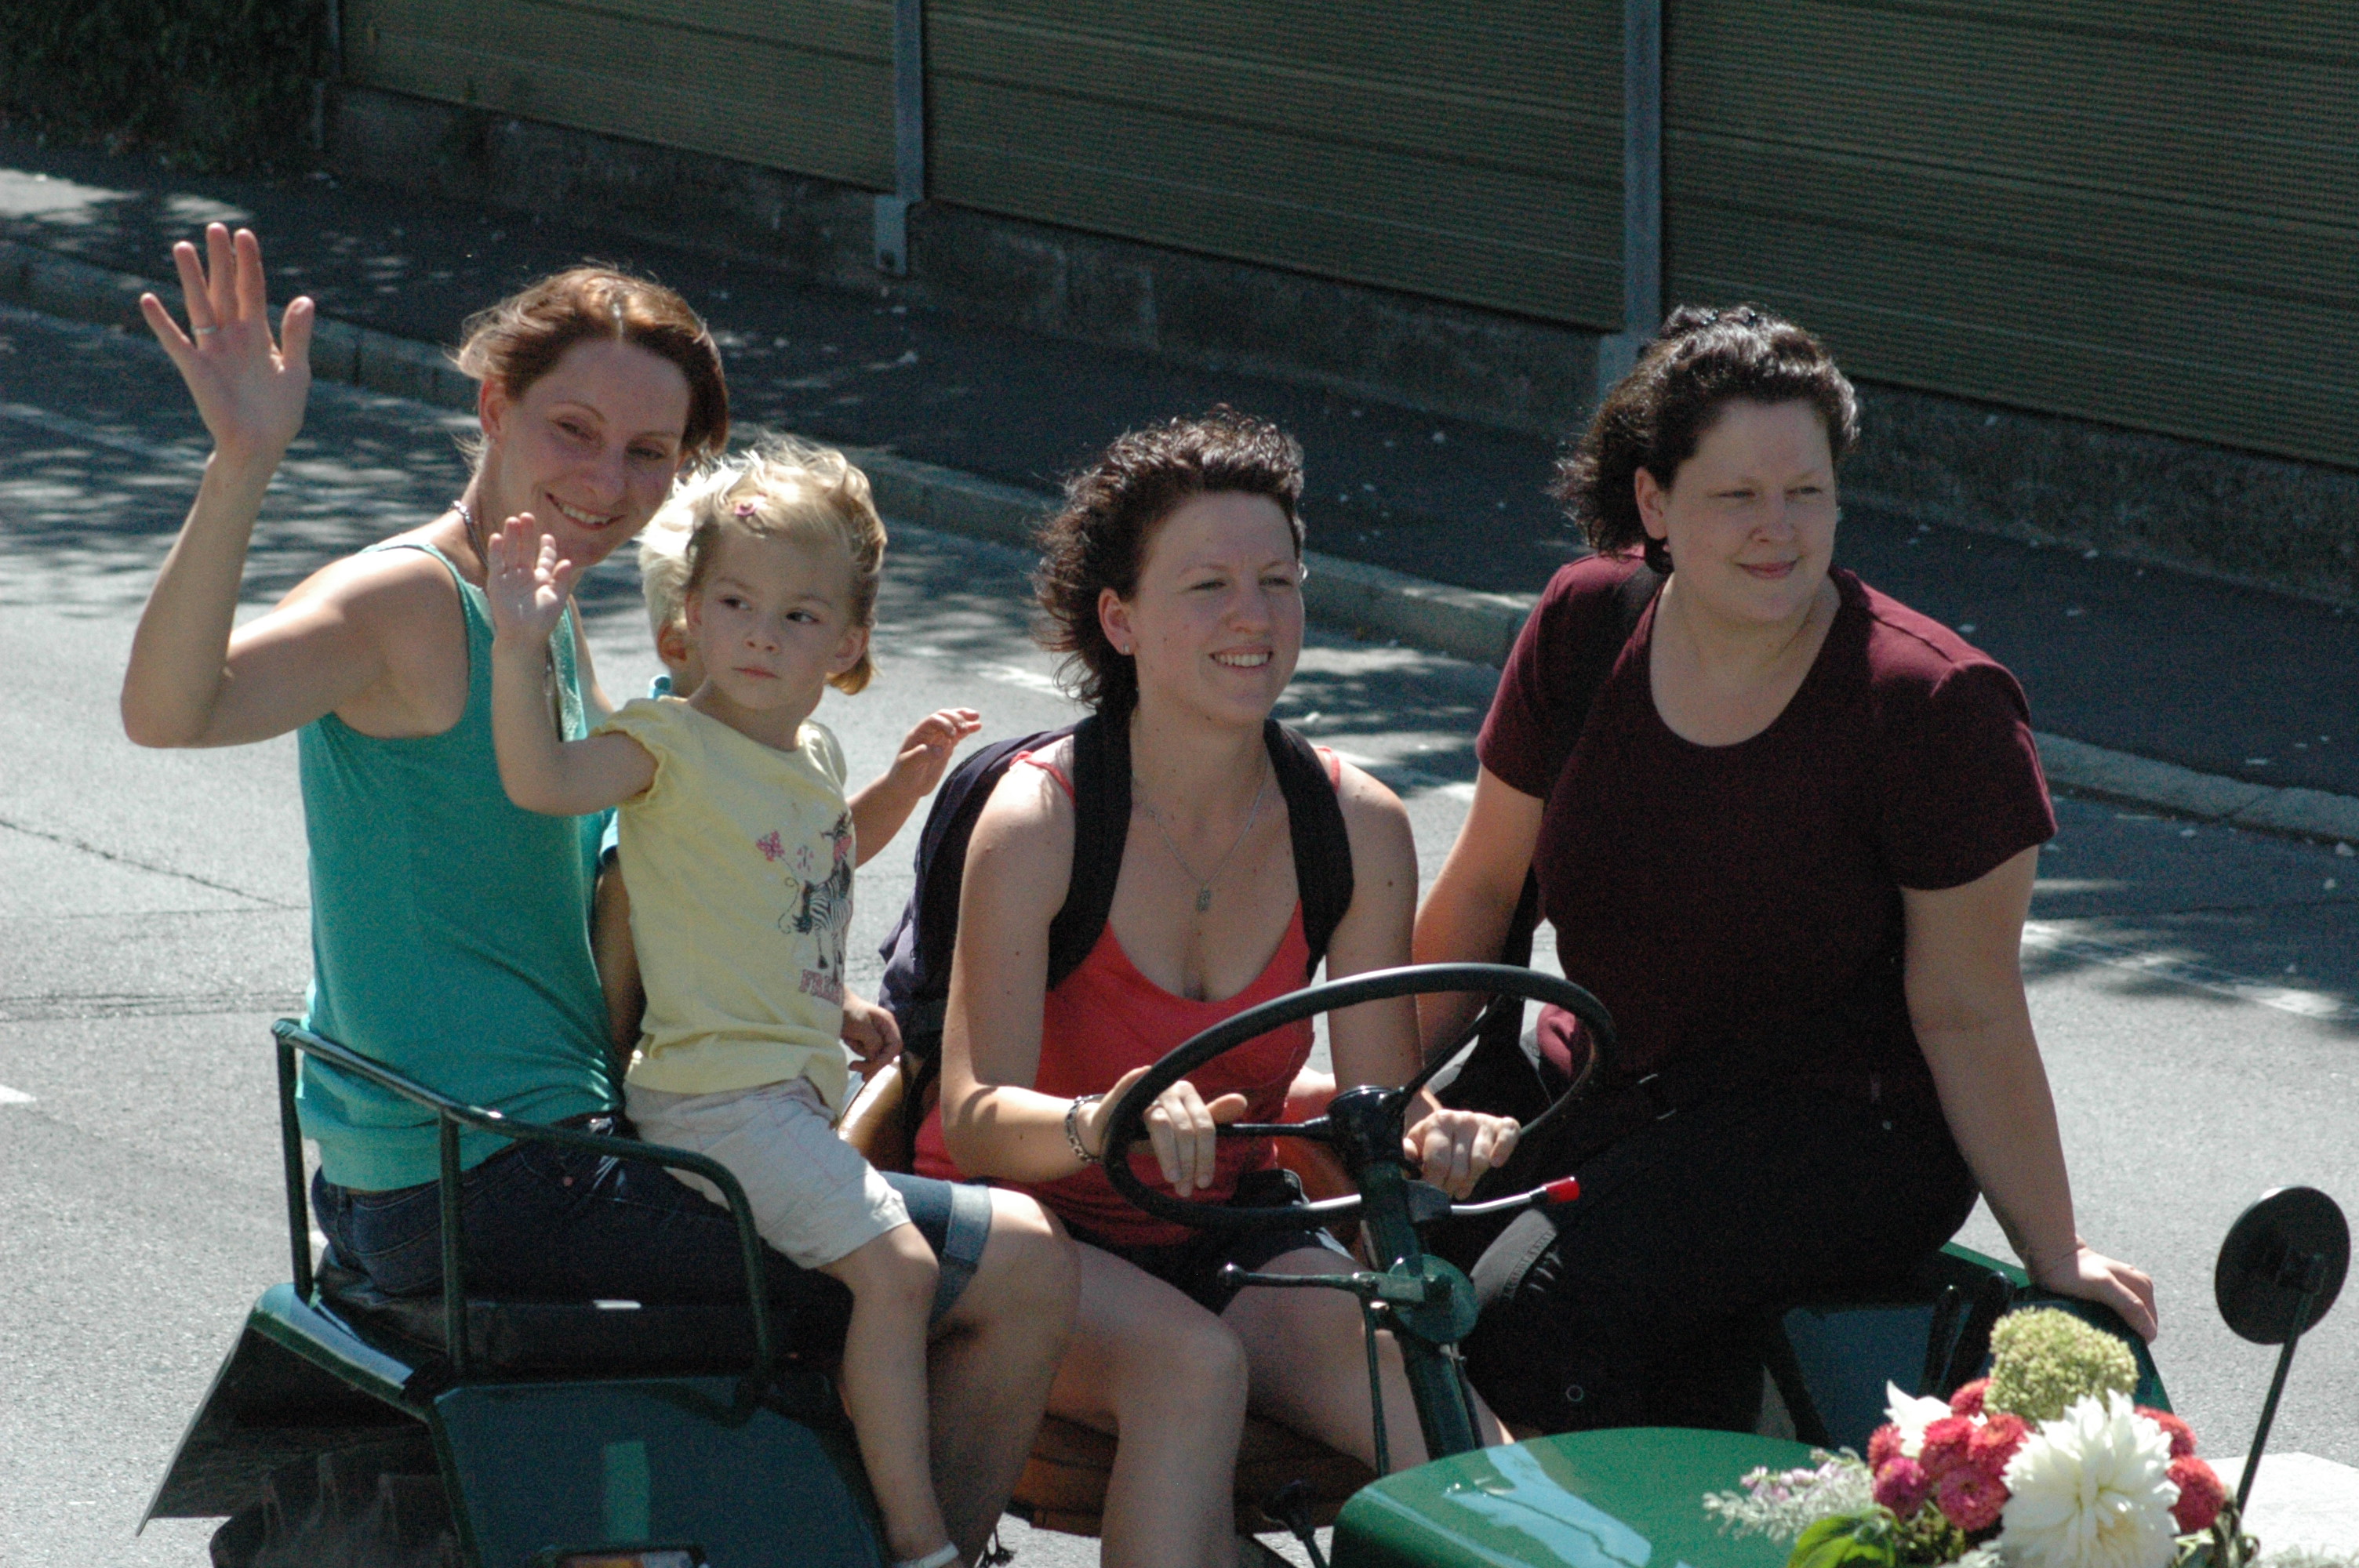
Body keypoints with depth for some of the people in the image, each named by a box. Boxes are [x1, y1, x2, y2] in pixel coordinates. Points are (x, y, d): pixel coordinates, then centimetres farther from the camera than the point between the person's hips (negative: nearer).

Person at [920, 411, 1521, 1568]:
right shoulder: (1038, 821, -16)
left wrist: (1431, 1138, -26)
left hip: (1226, 1234, 4)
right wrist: (1098, 1123, -45)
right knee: (1191, 1365, -35)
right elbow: (977, 1119, -22)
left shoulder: (1356, 826, -3)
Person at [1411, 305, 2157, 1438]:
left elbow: (1968, 1016, -11)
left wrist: (2055, 1256, -11)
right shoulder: (1585, 627, -2)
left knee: (1536, 1309, -29)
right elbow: (1485, 885, 10)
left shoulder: (1936, 706, -16)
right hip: (1609, 1085, 5)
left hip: (1852, 1136, -5)